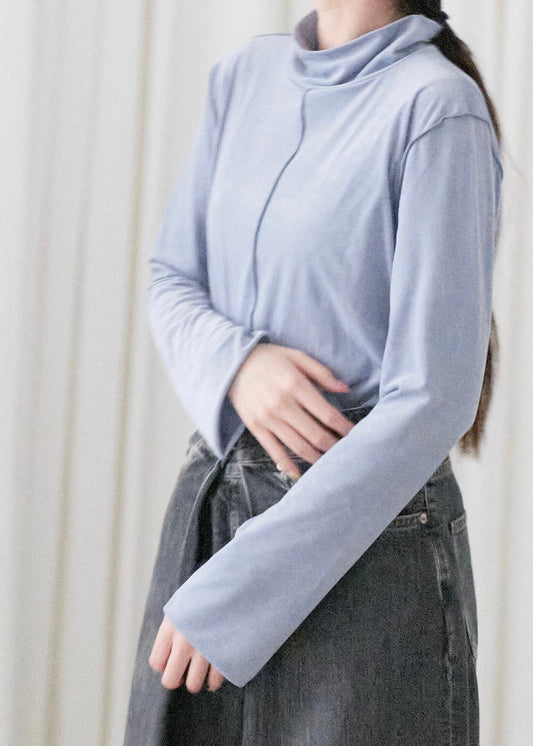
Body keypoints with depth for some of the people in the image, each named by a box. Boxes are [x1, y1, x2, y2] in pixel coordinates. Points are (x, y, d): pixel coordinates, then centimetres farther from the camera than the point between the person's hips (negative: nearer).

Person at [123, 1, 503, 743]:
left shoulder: (436, 106, -15)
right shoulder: (245, 75, 6)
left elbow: (433, 399, -18)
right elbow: (173, 282, 10)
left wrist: (233, 596, -17)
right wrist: (238, 365, -14)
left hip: (362, 536, -6)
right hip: (212, 509, 6)